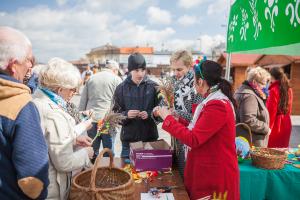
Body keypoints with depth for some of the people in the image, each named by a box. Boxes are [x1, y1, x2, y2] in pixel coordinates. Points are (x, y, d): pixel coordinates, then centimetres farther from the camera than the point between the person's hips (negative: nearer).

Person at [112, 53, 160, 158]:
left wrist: (149, 114, -17)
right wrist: (126, 114, -19)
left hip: (150, 137, 0)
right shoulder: (121, 88, 0)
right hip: (128, 138, 0)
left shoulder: (153, 87, -1)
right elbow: (115, 114, 0)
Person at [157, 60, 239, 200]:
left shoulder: (217, 105, -24)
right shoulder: (216, 101, 10)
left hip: (216, 173, -10)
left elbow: (193, 140, -25)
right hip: (211, 169, 10)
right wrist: (175, 118, 7)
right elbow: (199, 129, 10)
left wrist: (168, 119, -16)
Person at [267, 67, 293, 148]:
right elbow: (289, 109, 15)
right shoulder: (289, 89, 7)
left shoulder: (274, 90, -15)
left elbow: (271, 111, -16)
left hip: (276, 124, -7)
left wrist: (268, 127, -12)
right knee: (283, 148, 14)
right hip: (286, 123, 7)